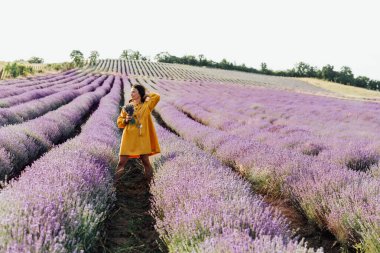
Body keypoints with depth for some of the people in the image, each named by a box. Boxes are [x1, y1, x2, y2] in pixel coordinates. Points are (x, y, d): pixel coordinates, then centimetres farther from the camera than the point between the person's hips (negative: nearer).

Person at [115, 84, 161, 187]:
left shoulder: (146, 105, 5)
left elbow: (157, 97, -9)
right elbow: (119, 122, 13)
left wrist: (147, 93, 6)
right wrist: (125, 120, -8)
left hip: (142, 138, -2)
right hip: (128, 138, 2)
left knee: (145, 161, 2)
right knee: (122, 162, -2)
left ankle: (149, 184, 19)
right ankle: (116, 184, 11)